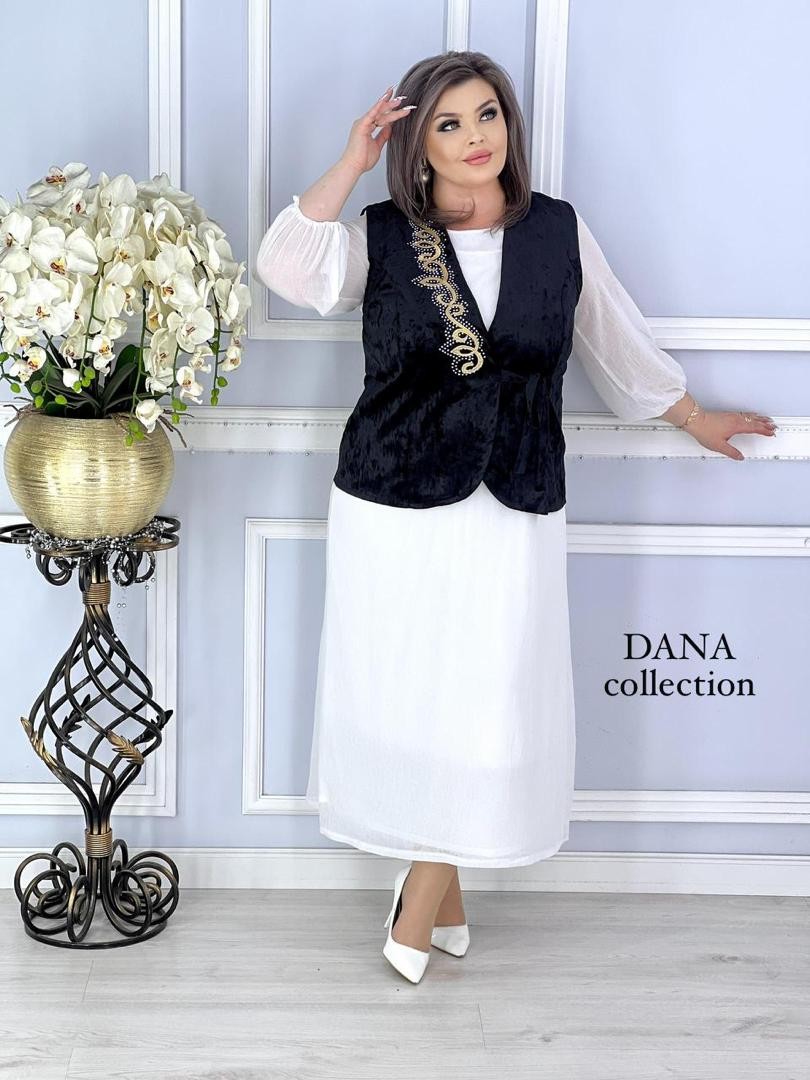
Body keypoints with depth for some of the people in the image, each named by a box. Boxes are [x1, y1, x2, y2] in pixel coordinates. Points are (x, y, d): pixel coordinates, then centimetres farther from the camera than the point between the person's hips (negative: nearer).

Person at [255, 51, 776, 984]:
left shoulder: (558, 232, 2)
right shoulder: (383, 238, -2)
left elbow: (619, 343, 15)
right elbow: (286, 269, -20)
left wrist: (697, 420, 25)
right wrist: (352, 163, -17)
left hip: (513, 512, 1)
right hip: (392, 507, 0)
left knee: (489, 706, 2)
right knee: (405, 694, 7)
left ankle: (424, 890, 21)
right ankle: (440, 884, 28)